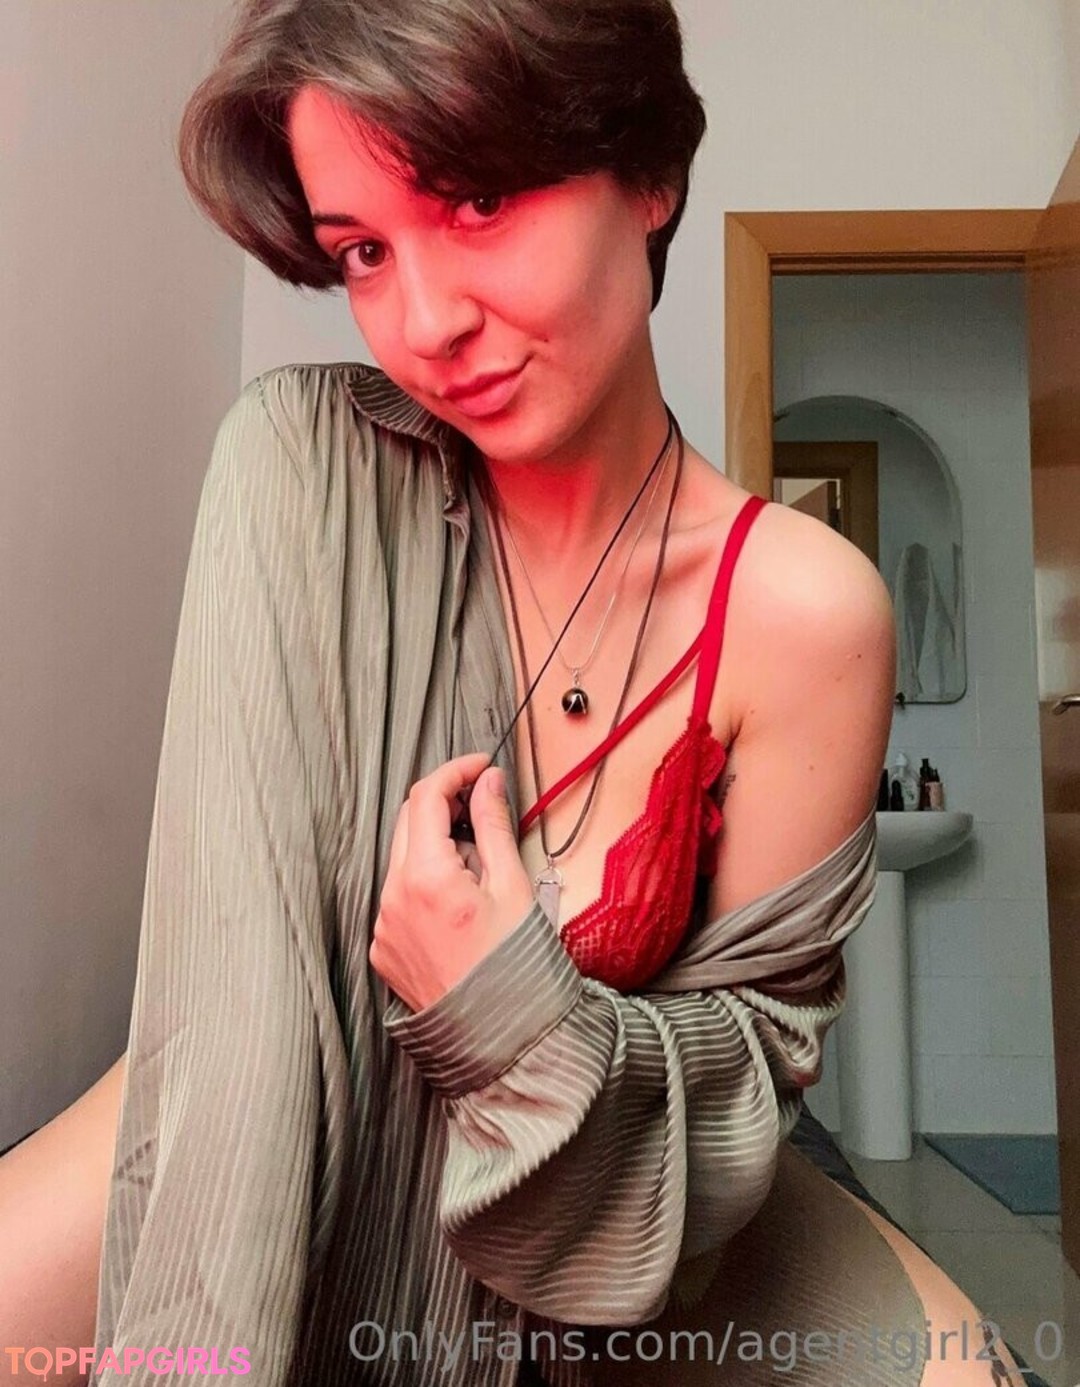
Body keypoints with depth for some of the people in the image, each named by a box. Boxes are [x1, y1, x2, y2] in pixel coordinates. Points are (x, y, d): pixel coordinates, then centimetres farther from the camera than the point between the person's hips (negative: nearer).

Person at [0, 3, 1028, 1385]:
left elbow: (759, 1029, -11)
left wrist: (546, 1038, -29)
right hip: (265, 1119, 1)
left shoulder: (799, 609, -22)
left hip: (613, 1182, 0)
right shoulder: (303, 465, -20)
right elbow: (236, 956, -21)